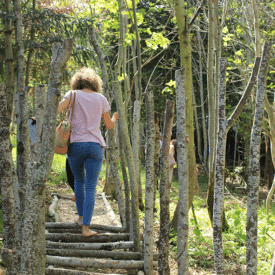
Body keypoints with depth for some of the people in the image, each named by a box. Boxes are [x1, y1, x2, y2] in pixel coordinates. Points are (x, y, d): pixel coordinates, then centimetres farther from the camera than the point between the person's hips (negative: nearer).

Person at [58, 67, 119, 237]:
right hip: (95, 146, 0)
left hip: (76, 144, 0)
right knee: (90, 187, -1)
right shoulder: (101, 99, 9)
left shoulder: (73, 95, 3)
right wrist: (116, 117, 35)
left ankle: (81, 217, 31)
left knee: (79, 181, 22)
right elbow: (109, 125, 15)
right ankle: (86, 227, -8)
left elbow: (56, 110, -14)